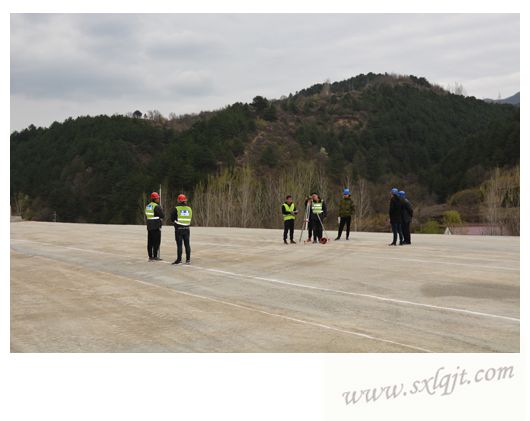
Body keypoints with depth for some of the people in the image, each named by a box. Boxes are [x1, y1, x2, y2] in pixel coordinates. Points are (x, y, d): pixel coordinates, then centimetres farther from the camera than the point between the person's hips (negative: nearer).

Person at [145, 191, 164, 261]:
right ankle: (155, 256, -5)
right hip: (156, 227, -8)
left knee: (150, 242, 8)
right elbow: (162, 216, -11)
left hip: (149, 226, 8)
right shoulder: (157, 206, -13)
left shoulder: (147, 206, 14)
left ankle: (150, 256, 9)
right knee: (156, 242, -4)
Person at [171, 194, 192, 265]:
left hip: (179, 229, -4)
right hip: (186, 229, 4)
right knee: (187, 244, 8)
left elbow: (172, 218, -2)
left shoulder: (177, 209, -11)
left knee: (179, 245, -2)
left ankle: (179, 259, -1)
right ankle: (188, 259, 9)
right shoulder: (189, 209, 4)